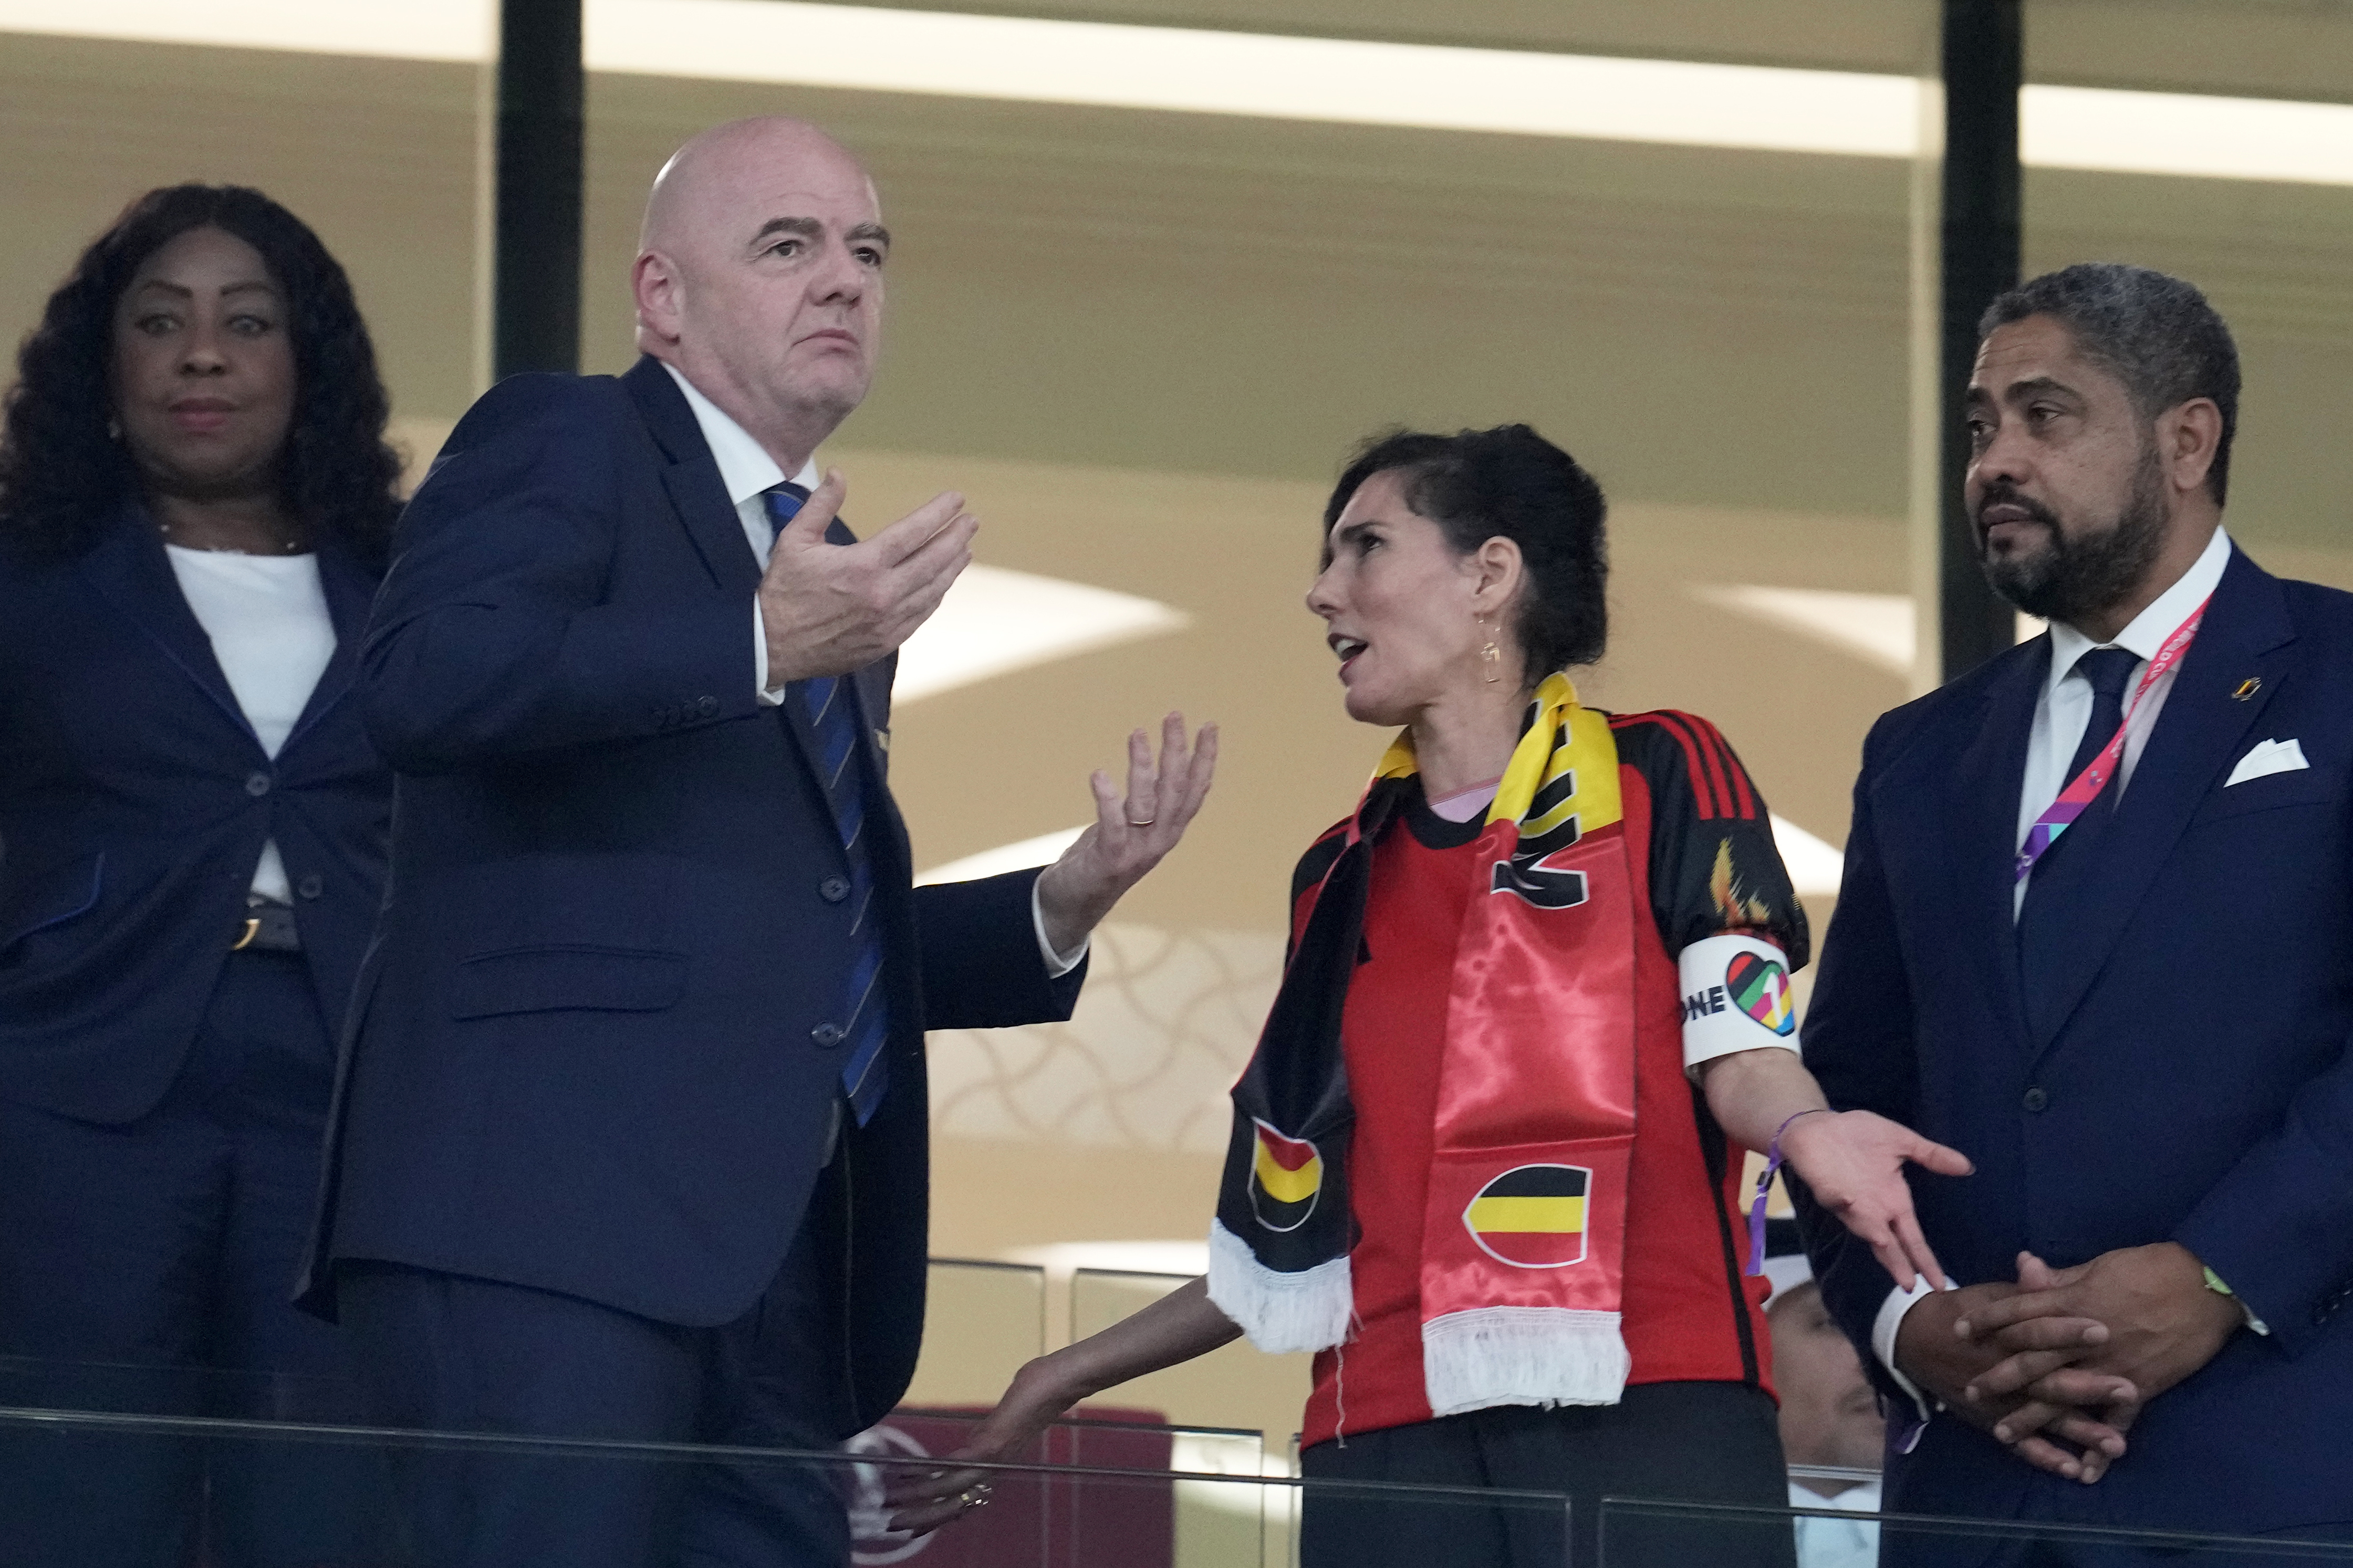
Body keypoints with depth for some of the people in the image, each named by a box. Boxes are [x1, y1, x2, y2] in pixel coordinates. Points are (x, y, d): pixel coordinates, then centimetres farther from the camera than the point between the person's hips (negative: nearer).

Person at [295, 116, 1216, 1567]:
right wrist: (762, 648, -22)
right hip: (552, 1211, -8)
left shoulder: (840, 589, 28)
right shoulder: (563, 444, 4)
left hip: (770, 1260, 8)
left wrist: (1062, 907, 15)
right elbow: (420, 679, -16)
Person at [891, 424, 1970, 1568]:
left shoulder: (1662, 780, 9)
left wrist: (1807, 1132, -25)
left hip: (1646, 1422, -4)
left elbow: (1738, 1054, -2)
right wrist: (1064, 1382, 25)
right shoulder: (1343, 880, 22)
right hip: (1392, 1439, 4)